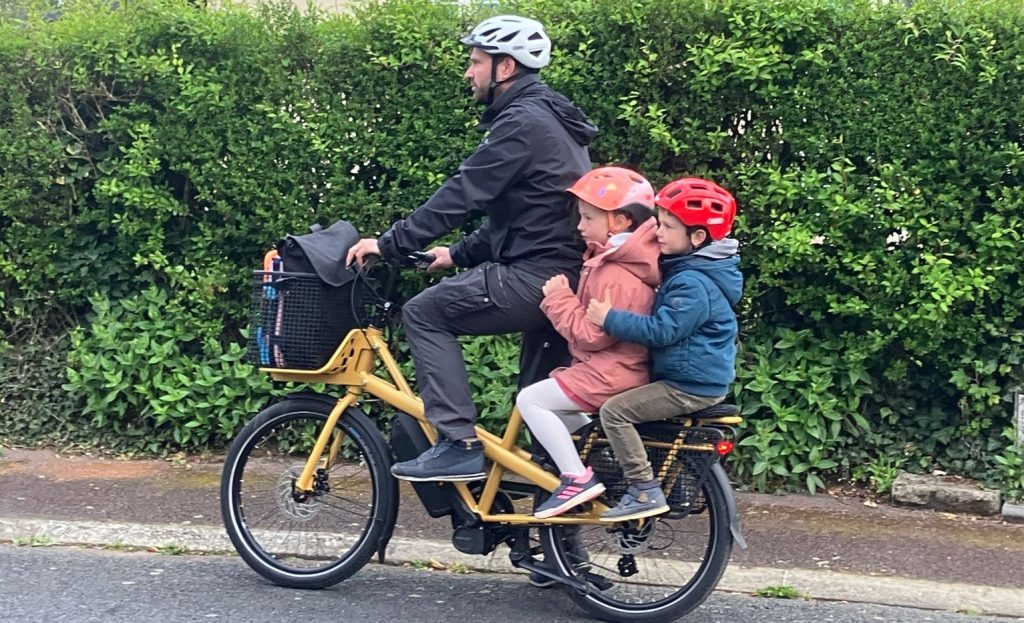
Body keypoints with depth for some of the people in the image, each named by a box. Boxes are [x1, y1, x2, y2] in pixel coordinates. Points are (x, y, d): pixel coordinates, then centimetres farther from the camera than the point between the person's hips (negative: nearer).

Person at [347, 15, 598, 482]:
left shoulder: (522, 122, -13)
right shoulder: (548, 118, 20)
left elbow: (461, 195, -17)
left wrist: (390, 245, -11)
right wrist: (461, 254, 21)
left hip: (536, 276, -10)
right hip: (567, 277, 10)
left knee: (424, 314, -4)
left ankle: (459, 444, -8)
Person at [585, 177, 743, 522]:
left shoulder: (693, 284, -22)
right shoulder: (687, 269, 10)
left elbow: (661, 330, -27)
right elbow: (663, 323, 23)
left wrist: (610, 318, -23)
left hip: (693, 386, -11)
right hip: (698, 376, 11)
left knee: (614, 410, -14)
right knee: (624, 398, 25)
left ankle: (646, 492, -12)